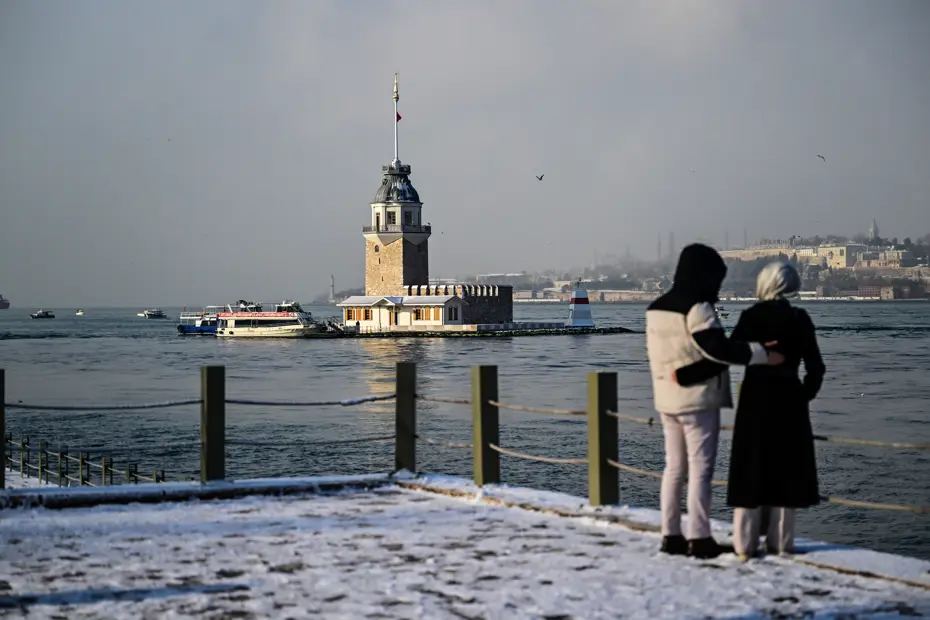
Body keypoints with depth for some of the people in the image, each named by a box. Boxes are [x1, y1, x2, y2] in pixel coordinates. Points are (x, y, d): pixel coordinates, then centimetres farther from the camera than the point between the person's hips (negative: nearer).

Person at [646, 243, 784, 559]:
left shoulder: (656, 308, 11)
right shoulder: (697, 308, -16)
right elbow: (719, 348, -22)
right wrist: (762, 354, -18)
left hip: (666, 399, 8)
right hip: (698, 400, -8)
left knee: (674, 467, 13)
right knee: (700, 468, -4)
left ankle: (671, 535, 15)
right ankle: (698, 538, -4)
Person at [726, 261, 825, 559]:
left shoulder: (750, 316, -5)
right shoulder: (799, 319, -3)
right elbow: (815, 367, -3)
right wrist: (804, 395, 10)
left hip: (755, 399, 0)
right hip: (789, 400, 0)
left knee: (751, 469, 4)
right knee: (786, 470, 8)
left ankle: (745, 543, 3)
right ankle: (780, 541, 9)